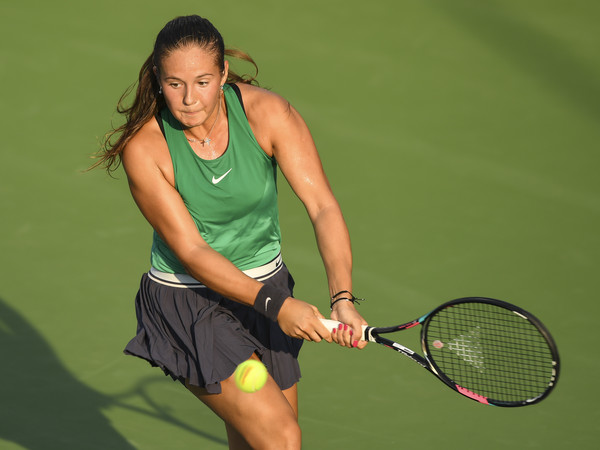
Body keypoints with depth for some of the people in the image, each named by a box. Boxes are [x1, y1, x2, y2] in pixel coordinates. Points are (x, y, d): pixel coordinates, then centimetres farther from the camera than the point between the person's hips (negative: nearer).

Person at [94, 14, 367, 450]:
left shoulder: (268, 113, -17)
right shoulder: (142, 147, -21)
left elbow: (323, 206, -20)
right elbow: (190, 251, -21)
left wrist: (342, 297, -35)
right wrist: (275, 304, -32)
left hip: (267, 283, 4)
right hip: (188, 303, -4)